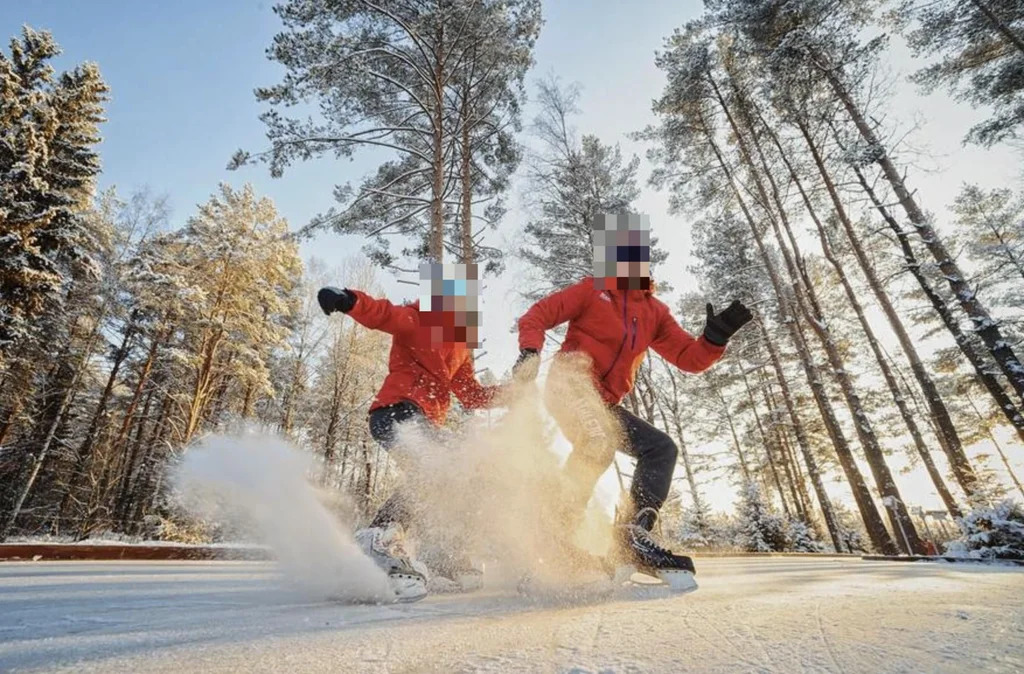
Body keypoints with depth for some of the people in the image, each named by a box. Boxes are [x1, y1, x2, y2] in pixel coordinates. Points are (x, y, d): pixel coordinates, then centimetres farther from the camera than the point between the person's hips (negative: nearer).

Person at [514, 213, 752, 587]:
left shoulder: (655, 312, 16)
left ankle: (634, 534, -6)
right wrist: (529, 352, -21)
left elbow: (689, 358, 12)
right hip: (569, 386, -7)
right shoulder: (592, 290, 2)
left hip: (604, 404, 7)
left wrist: (716, 336, -7)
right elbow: (536, 316, -2)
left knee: (661, 447, 0)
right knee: (599, 441, -32)